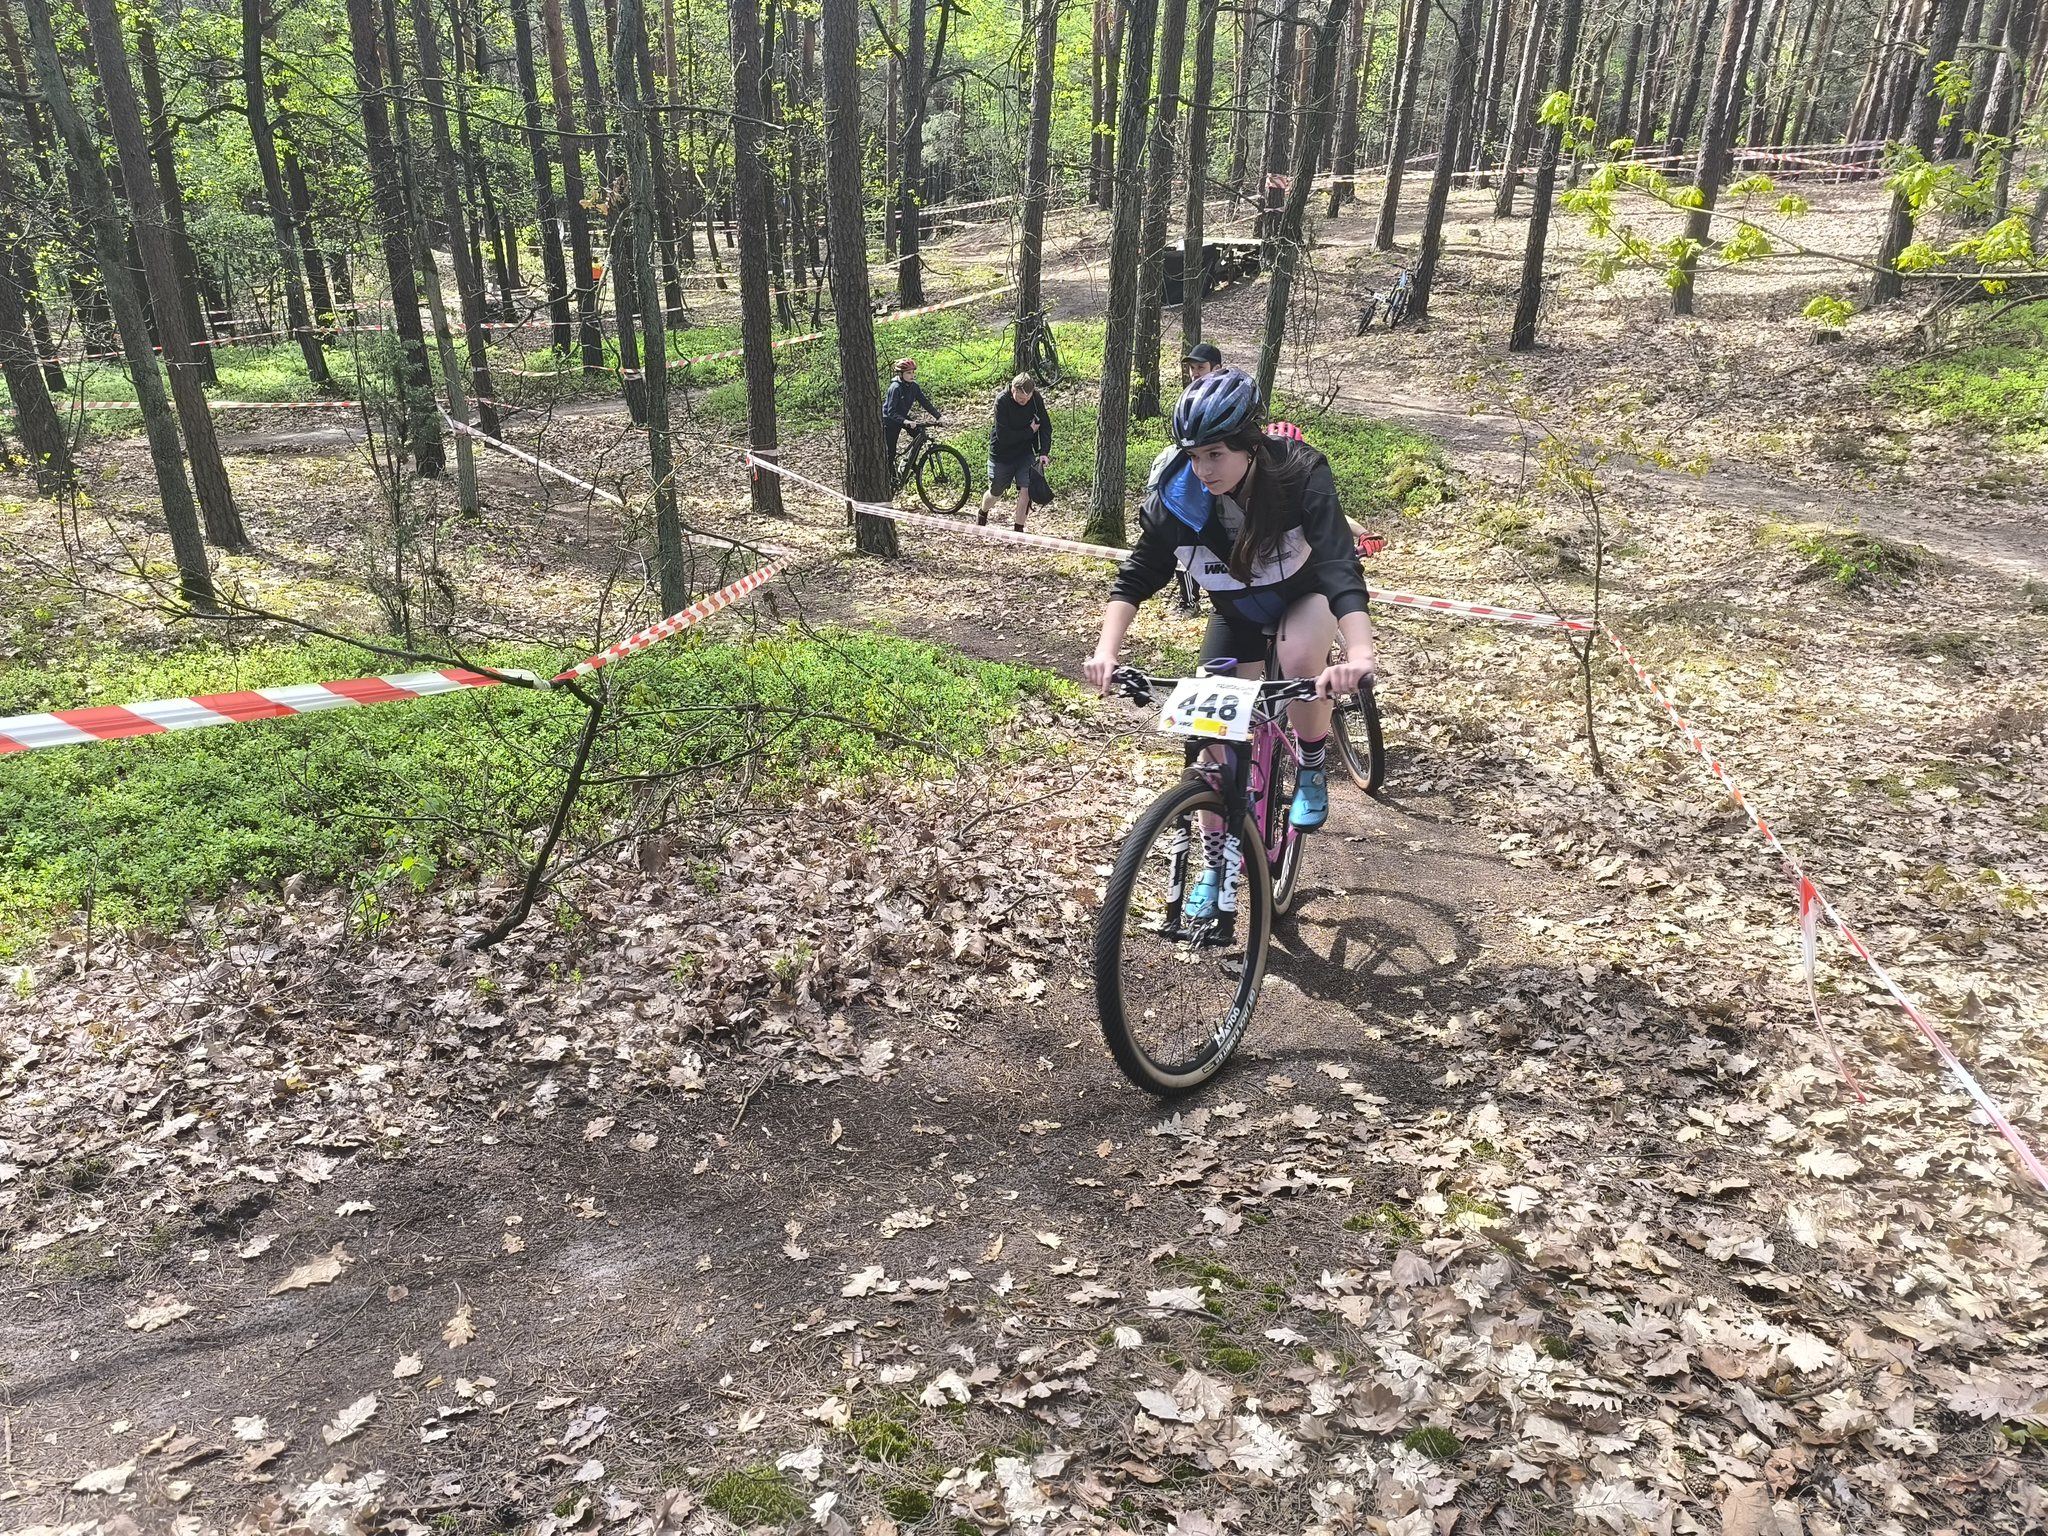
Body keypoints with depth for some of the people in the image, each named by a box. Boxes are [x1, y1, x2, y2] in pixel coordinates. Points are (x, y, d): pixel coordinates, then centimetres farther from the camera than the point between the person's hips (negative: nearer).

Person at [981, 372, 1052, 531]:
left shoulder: (1035, 398, -12)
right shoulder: (1002, 401, -25)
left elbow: (1045, 425, -5)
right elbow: (1003, 436, -29)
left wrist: (1044, 452, -19)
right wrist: (1030, 431, -21)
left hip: (1025, 452, 3)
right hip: (1002, 454, -2)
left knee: (1026, 489, -13)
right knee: (996, 491, 14)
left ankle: (1018, 529, 2)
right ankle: (982, 514, 46)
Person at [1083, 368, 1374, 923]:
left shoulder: (1299, 475, -35)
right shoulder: (1176, 494, -27)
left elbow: (1340, 565, -45)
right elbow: (1136, 578, -21)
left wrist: (1360, 653, -62)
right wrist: (1106, 652, -38)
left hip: (1308, 591, -3)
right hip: (1236, 608, 3)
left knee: (1302, 658, -36)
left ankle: (1313, 768, -6)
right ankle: (1215, 866, 16)